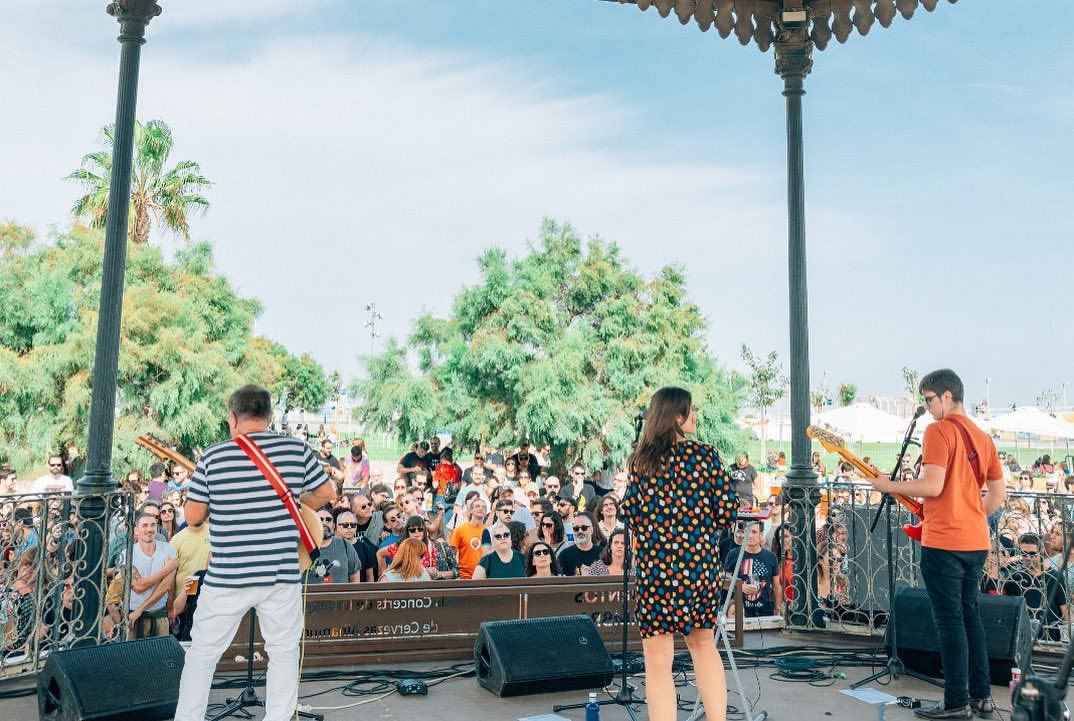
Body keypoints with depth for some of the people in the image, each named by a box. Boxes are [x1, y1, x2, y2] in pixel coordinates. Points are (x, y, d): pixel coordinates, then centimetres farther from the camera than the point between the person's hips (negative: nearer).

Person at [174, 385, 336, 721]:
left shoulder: (212, 457, -5)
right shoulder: (297, 449, -3)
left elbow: (193, 516, 0)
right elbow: (327, 494, 8)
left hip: (226, 579, 0)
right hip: (282, 576, 1)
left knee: (202, 654, 16)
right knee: (284, 653, 15)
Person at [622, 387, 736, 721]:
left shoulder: (640, 461, -1)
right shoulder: (705, 454, -3)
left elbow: (629, 514, 1)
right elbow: (727, 511, -5)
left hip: (653, 566, -1)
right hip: (701, 564, 2)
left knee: (658, 658, 4)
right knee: (703, 643, 22)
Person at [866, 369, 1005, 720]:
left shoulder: (938, 430, -12)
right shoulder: (983, 437, 13)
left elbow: (932, 486, -20)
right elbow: (999, 493, 15)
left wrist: (888, 485, -9)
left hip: (943, 542, -8)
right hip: (975, 541, 8)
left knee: (949, 620, -3)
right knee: (969, 614, 16)